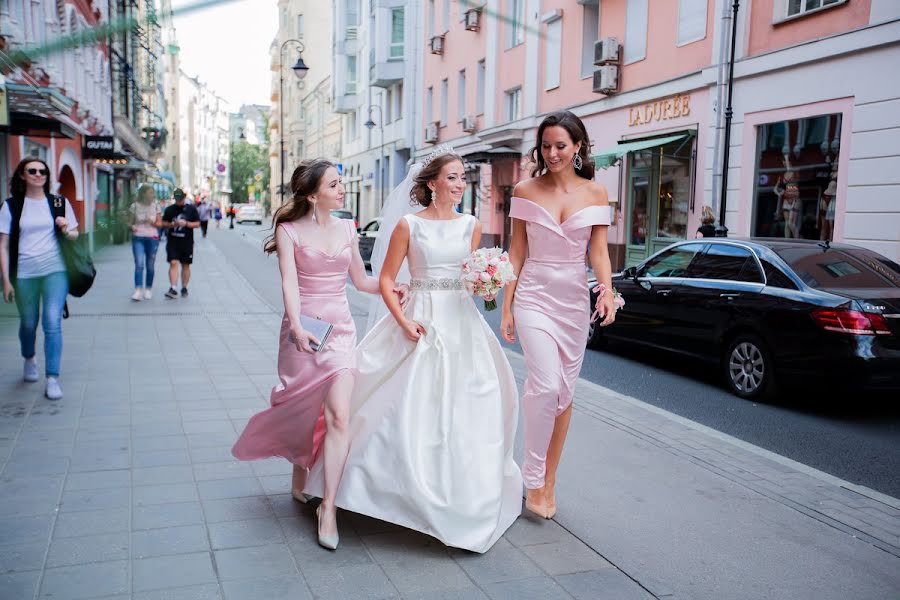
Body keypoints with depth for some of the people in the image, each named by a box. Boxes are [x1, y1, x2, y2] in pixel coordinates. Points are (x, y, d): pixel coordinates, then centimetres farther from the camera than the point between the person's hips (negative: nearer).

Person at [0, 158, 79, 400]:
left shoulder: (59, 203, 5)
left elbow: (75, 235, 14)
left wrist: (66, 230, -9)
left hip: (54, 271, 0)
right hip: (23, 274, 1)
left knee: (52, 323, -10)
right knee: (28, 324, 14)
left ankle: (52, 379, -5)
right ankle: (29, 359, 44)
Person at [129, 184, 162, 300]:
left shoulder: (156, 206, 4)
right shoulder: (134, 206, 0)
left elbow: (160, 224, 6)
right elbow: (130, 222, 7)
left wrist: (152, 222, -14)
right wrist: (132, 227, -15)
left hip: (152, 238, 2)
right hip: (138, 238, -1)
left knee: (150, 265, 7)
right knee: (139, 264, -11)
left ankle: (148, 289, 19)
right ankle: (138, 290, -15)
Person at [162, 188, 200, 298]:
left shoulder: (191, 209, 3)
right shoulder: (169, 209, 5)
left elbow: (197, 224, 2)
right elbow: (164, 223, 9)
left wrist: (186, 223, -14)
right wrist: (172, 224, -12)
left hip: (187, 242, 0)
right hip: (172, 241, 0)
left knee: (185, 265, 8)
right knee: (173, 263, -11)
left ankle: (184, 288, 20)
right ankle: (173, 289, -15)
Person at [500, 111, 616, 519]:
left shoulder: (594, 193, 4)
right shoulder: (525, 191, 1)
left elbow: (598, 251, 2)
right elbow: (516, 253, 3)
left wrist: (607, 289, -17)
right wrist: (507, 307, 1)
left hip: (575, 298, 3)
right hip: (535, 295, -2)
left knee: (564, 392, 8)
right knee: (546, 383, -18)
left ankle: (549, 480, 22)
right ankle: (533, 478, -1)